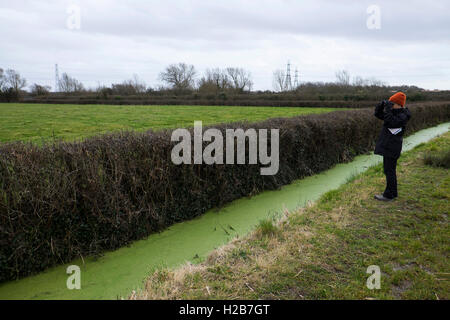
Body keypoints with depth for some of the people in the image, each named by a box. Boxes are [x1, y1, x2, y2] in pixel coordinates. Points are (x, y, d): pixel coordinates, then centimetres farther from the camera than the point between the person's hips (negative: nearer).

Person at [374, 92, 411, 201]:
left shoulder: (403, 116, -14)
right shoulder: (393, 113, 12)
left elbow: (391, 122, -28)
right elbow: (378, 114, 15)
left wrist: (388, 110, -22)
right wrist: (381, 105, -1)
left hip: (392, 147, -9)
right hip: (387, 146, 9)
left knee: (389, 170, -5)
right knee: (390, 169, 15)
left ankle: (389, 195, 1)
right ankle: (393, 193, 25)